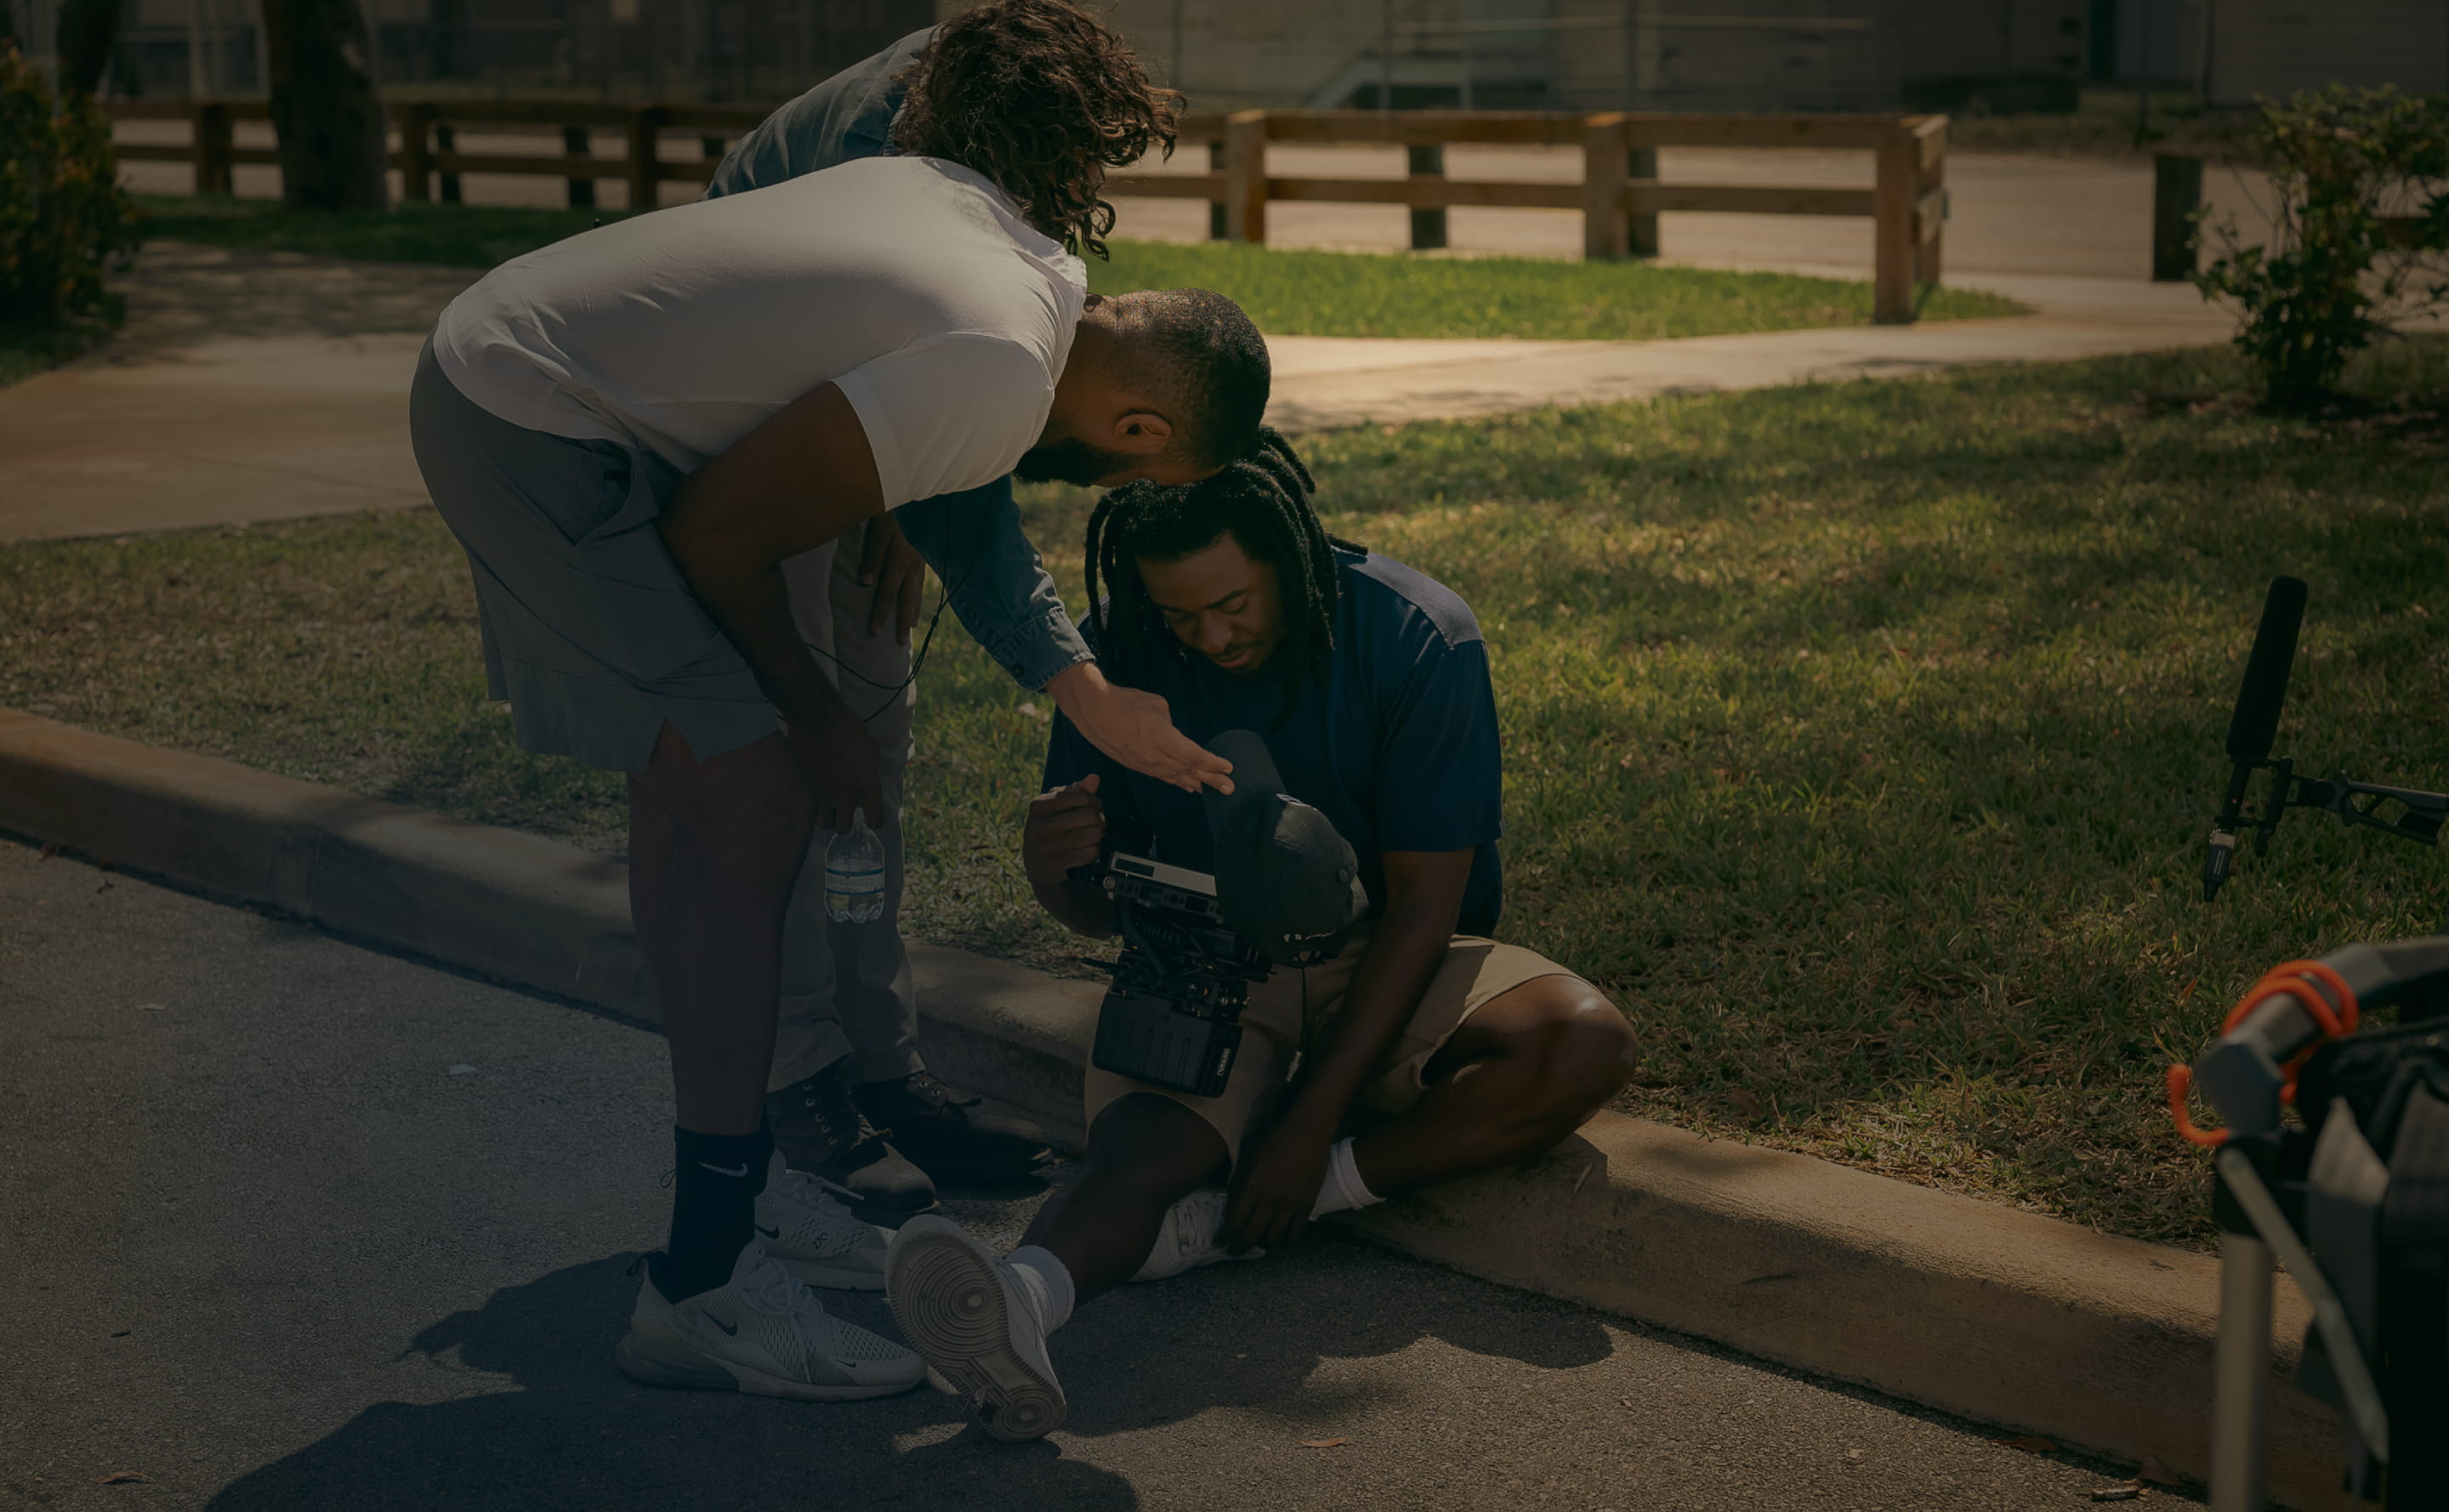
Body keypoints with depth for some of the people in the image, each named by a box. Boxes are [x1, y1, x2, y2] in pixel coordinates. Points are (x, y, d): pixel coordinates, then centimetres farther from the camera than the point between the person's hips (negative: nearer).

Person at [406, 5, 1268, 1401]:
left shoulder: (977, 200, 3)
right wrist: (816, 716, -2)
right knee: (753, 799, -12)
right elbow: (721, 530, -18)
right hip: (535, 428, -10)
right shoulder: (1000, 379, -22)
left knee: (692, 788, 15)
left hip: (497, 358, 10)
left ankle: (732, 1177, 27)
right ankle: (706, 1285, -10)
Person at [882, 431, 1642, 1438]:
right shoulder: (1117, 653, -8)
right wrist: (1055, 869, -28)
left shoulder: (1417, 638, -16)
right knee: (1147, 1145, -34)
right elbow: (1099, 910, -1)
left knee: (1586, 1046, -31)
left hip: (1387, 965, 0)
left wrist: (1314, 1121, -24)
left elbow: (1421, 902, -16)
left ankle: (1228, 1219, -31)